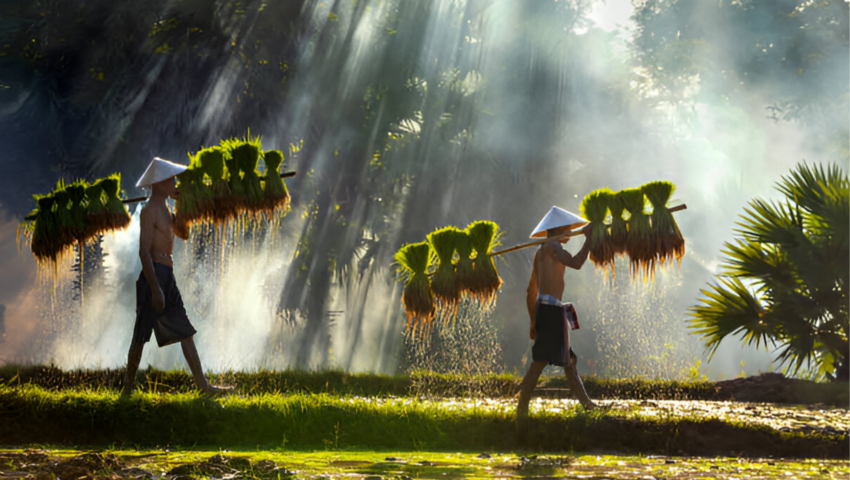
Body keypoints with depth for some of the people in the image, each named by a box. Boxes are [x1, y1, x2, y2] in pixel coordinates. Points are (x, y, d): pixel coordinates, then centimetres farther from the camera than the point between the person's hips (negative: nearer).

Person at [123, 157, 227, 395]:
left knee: (185, 332, 7)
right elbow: (144, 251, -18)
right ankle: (129, 387, 6)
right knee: (141, 335, -2)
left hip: (167, 276, 10)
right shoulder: (149, 211, -12)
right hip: (154, 275, -10)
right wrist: (155, 288, -23)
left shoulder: (164, 209, 17)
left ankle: (203, 385, 8)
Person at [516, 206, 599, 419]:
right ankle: (521, 410, -15)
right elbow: (576, 263, -24)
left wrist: (534, 322, 24)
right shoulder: (552, 246, -6)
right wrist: (588, 238, -12)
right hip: (551, 309, -11)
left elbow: (531, 292, 23)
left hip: (543, 309, 11)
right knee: (540, 361, -13)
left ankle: (586, 403, 19)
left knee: (569, 360, 14)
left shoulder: (541, 252, 22)